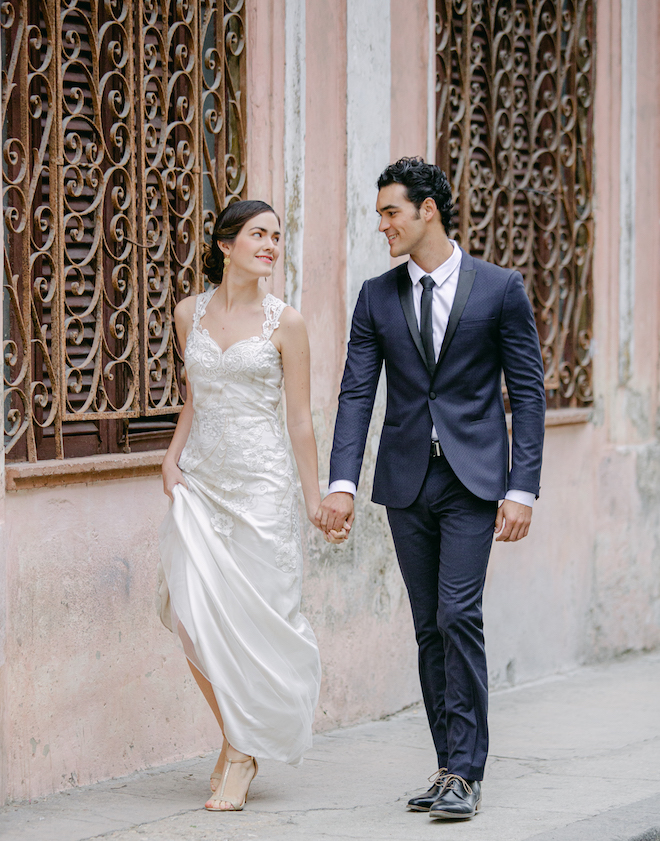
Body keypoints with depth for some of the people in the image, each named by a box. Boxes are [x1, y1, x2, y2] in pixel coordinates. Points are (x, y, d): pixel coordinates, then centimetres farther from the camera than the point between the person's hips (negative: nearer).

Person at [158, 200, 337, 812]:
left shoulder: (284, 322, -3)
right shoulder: (189, 313, 7)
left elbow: (300, 419, 0)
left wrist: (315, 500, 0)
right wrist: (173, 457, 6)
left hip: (260, 483, -3)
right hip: (200, 480, 3)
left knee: (254, 617, -2)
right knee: (193, 616, -6)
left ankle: (243, 752, 14)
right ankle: (235, 738, 15)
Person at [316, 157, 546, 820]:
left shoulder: (499, 289, -2)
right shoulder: (377, 297, 7)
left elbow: (527, 393, -1)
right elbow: (356, 392, 3)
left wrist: (522, 488, -9)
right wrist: (342, 482, -9)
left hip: (473, 479, -4)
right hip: (407, 481, 4)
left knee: (458, 616, -13)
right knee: (429, 628, 7)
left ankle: (464, 773, -8)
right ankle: (451, 766, 14)